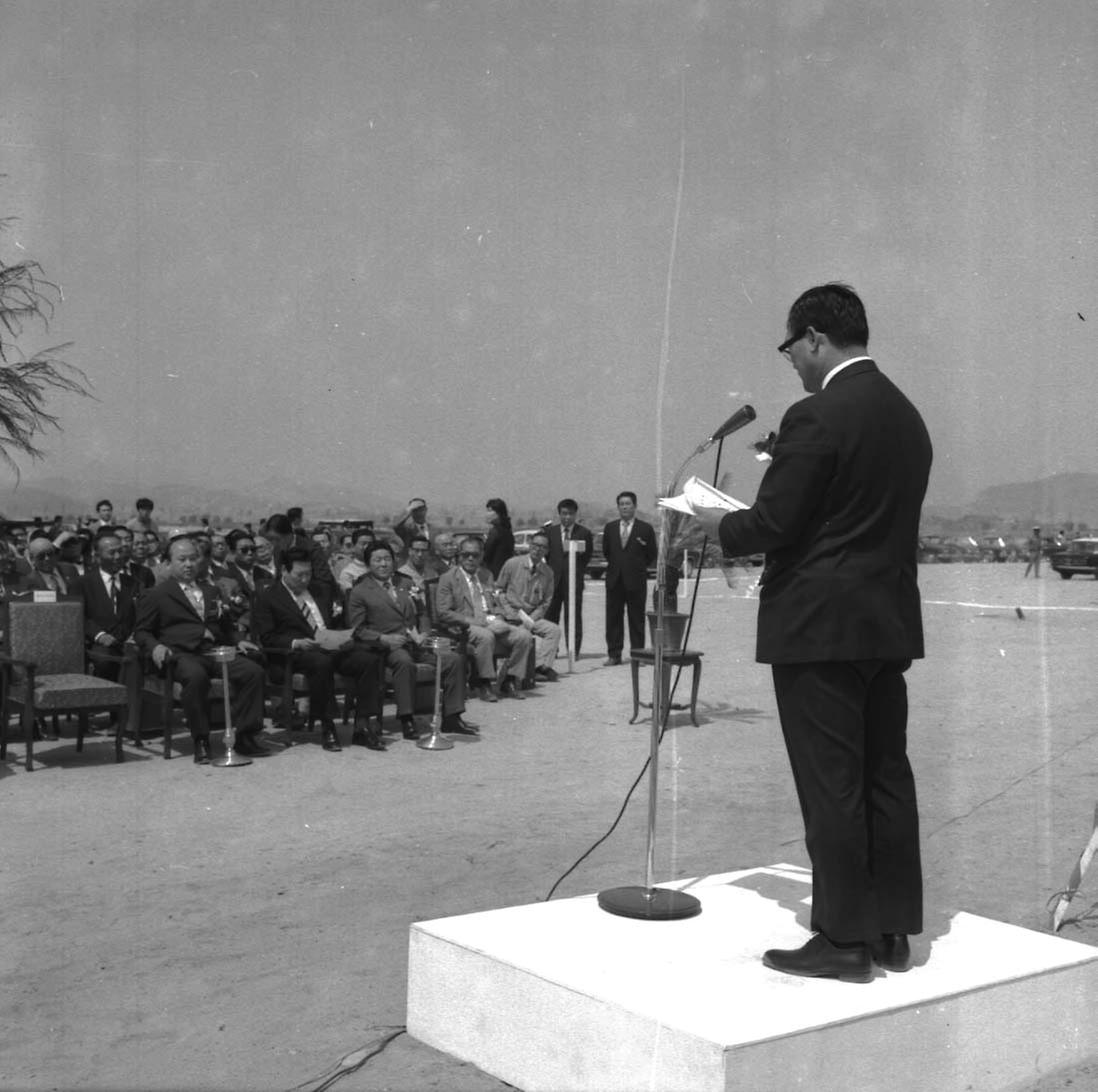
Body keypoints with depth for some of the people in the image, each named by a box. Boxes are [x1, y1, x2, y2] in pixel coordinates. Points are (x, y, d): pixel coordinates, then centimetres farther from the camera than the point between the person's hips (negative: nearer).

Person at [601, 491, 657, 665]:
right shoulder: (610, 528, 10)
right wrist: (616, 566, 13)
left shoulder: (645, 529, 0)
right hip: (614, 579, 3)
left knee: (637, 619, 1)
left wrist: (638, 567, 7)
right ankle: (614, 654, 9)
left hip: (636, 580, -3)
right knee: (613, 618, 4)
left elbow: (652, 555, 5)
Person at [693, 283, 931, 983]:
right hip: (890, 622, 9)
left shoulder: (816, 416, -15)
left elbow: (771, 525, -17)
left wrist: (720, 524, 4)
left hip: (819, 628, -9)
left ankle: (844, 940, 7)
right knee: (887, 774, 13)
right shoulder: (908, 415, 12)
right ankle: (893, 931, 22)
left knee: (831, 785, -1)